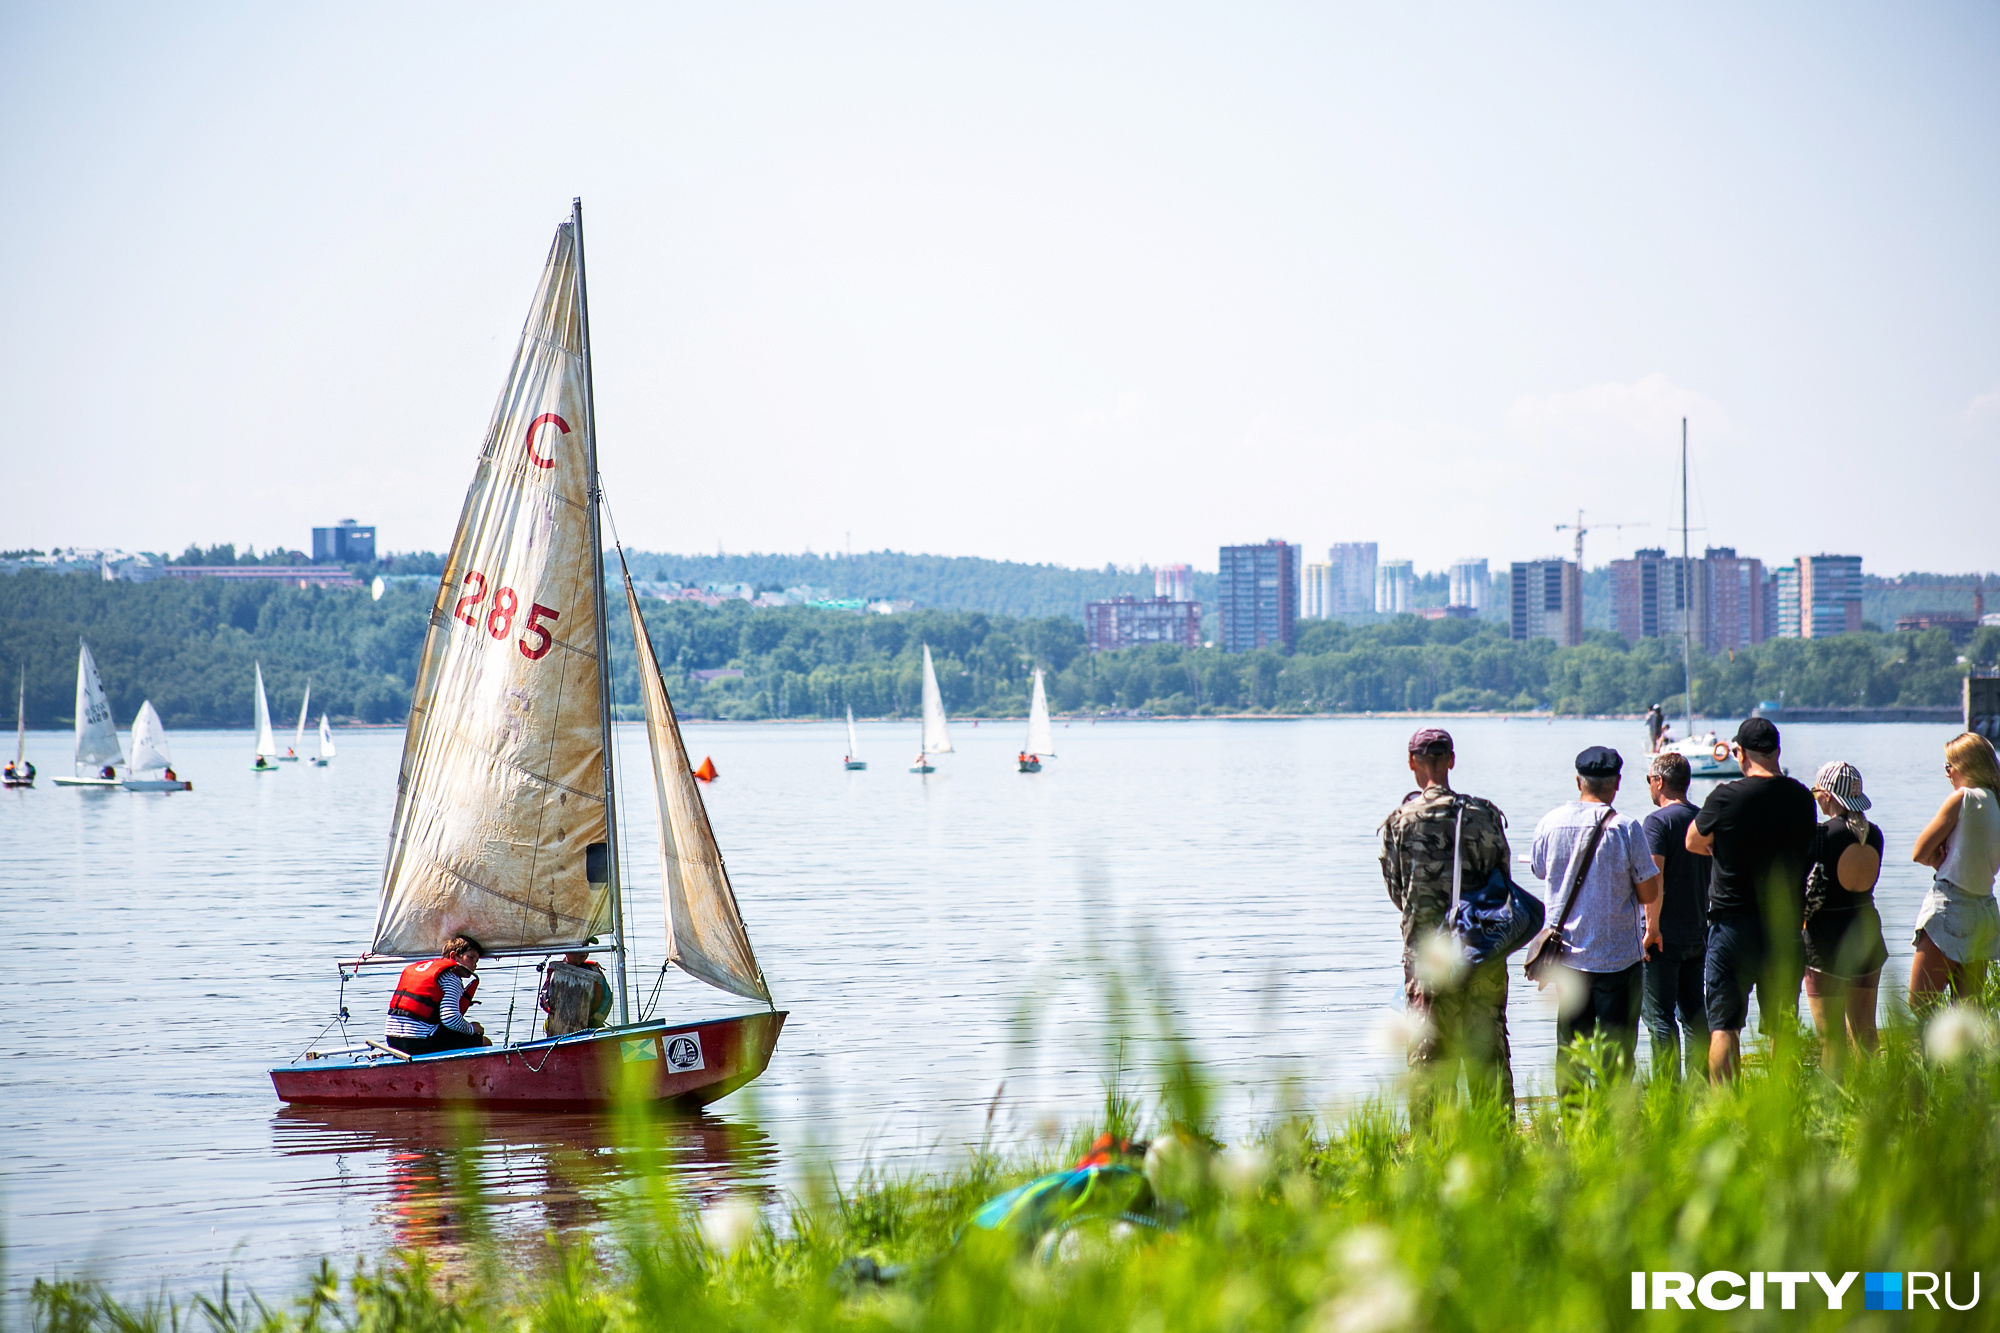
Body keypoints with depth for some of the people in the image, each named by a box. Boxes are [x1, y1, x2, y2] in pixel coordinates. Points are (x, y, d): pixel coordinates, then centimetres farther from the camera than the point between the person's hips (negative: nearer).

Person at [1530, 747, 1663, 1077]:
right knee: (1616, 1048, 0)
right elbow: (1649, 894, -10)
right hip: (1617, 954, -4)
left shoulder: (1550, 822, -2)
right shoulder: (1626, 829, -13)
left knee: (1569, 1042, 11)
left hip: (1567, 953, 4)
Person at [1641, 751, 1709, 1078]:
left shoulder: (1658, 821, -12)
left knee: (1659, 1017, -3)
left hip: (1664, 937, -7)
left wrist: (1651, 928, -19)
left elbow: (1654, 879, -20)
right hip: (1697, 935, 7)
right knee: (1694, 1014, 13)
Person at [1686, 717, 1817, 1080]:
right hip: (1786, 925, 4)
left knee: (1724, 1024, 1)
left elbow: (1694, 843, 2)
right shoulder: (1802, 798, 1)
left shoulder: (1726, 797, -13)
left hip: (1734, 920, -4)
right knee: (1783, 1027, 12)